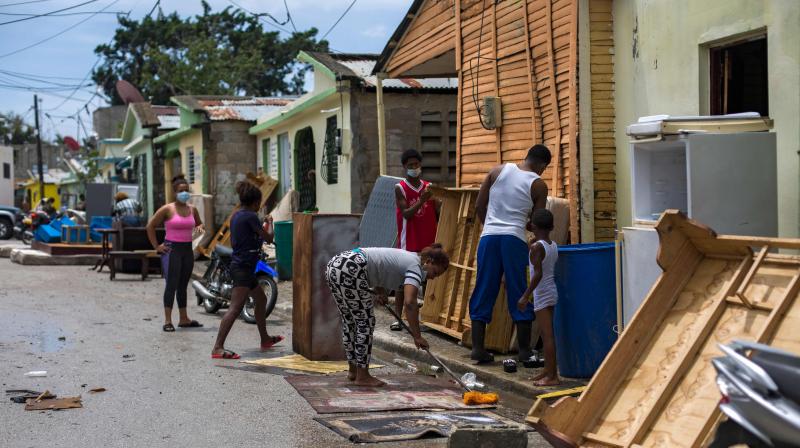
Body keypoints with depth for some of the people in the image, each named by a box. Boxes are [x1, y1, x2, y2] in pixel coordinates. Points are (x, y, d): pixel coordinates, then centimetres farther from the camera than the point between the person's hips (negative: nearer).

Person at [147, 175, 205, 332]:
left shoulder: (192, 209, 9)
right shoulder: (167, 209, -7)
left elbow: (199, 223, 25)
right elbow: (150, 226, -3)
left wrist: (199, 227, 1)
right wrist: (156, 246, -6)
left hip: (187, 249, 6)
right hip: (172, 249, -6)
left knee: (183, 285, 12)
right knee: (171, 284, -9)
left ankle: (184, 319, 19)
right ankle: (168, 321, -7)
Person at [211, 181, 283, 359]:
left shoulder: (236, 216, 12)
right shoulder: (251, 217, -14)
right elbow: (269, 238, -10)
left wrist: (260, 229, 27)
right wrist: (270, 223, 11)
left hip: (237, 264, 10)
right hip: (244, 266, -10)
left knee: (261, 299, 23)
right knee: (236, 308, -15)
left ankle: (265, 339, 36)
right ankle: (218, 347, -22)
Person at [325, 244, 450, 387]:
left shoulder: (408, 258, 23)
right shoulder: (416, 267, -4)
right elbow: (410, 302, -18)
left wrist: (380, 294, 15)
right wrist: (417, 336, -12)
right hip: (350, 269, -10)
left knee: (349, 321, 18)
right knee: (365, 321, 1)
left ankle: (353, 371, 28)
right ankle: (362, 376, 6)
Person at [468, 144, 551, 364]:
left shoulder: (498, 171, 10)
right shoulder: (538, 185, 3)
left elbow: (479, 207, 10)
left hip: (489, 236, 3)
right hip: (515, 239, -3)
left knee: (484, 292, 7)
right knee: (520, 294, 6)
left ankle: (477, 347, 5)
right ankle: (524, 350, 10)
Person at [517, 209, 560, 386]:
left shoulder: (536, 246, -16)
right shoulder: (554, 246, 6)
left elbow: (538, 274, -22)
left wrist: (526, 296, -19)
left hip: (542, 293, -8)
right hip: (552, 291, 8)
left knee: (547, 335, -7)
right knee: (547, 334, 16)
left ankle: (552, 376, -6)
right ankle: (548, 371, 23)